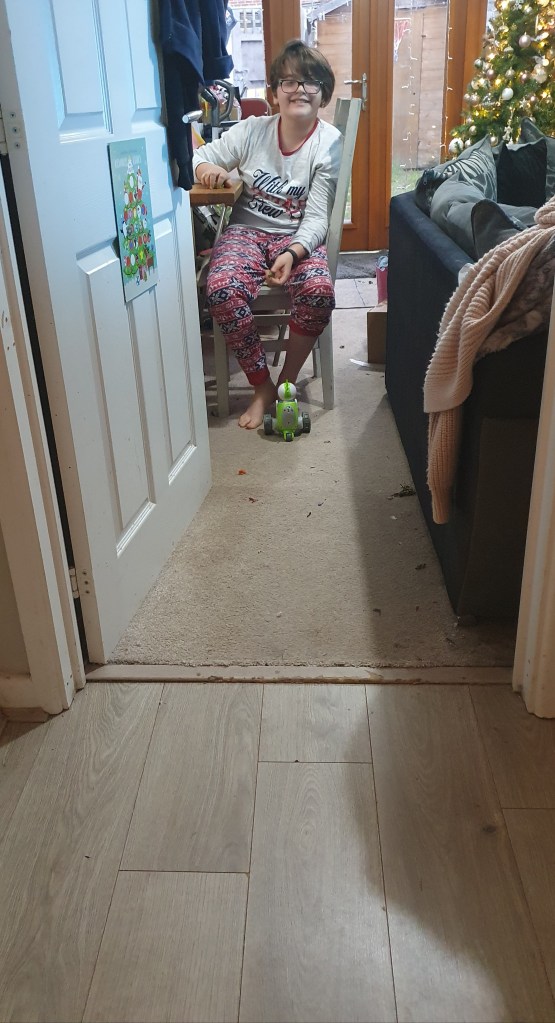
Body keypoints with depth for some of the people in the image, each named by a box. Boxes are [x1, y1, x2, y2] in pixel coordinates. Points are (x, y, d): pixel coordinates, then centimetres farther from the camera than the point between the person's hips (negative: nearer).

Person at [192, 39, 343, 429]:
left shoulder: (329, 143, -5)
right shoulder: (252, 130, 1)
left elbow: (317, 217, -12)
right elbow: (200, 156, 9)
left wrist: (293, 254, -32)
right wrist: (205, 167, -17)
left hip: (299, 236, -1)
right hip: (247, 230, 1)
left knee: (320, 291, -34)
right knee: (222, 288, -32)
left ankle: (287, 381, -10)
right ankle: (262, 385, -14)